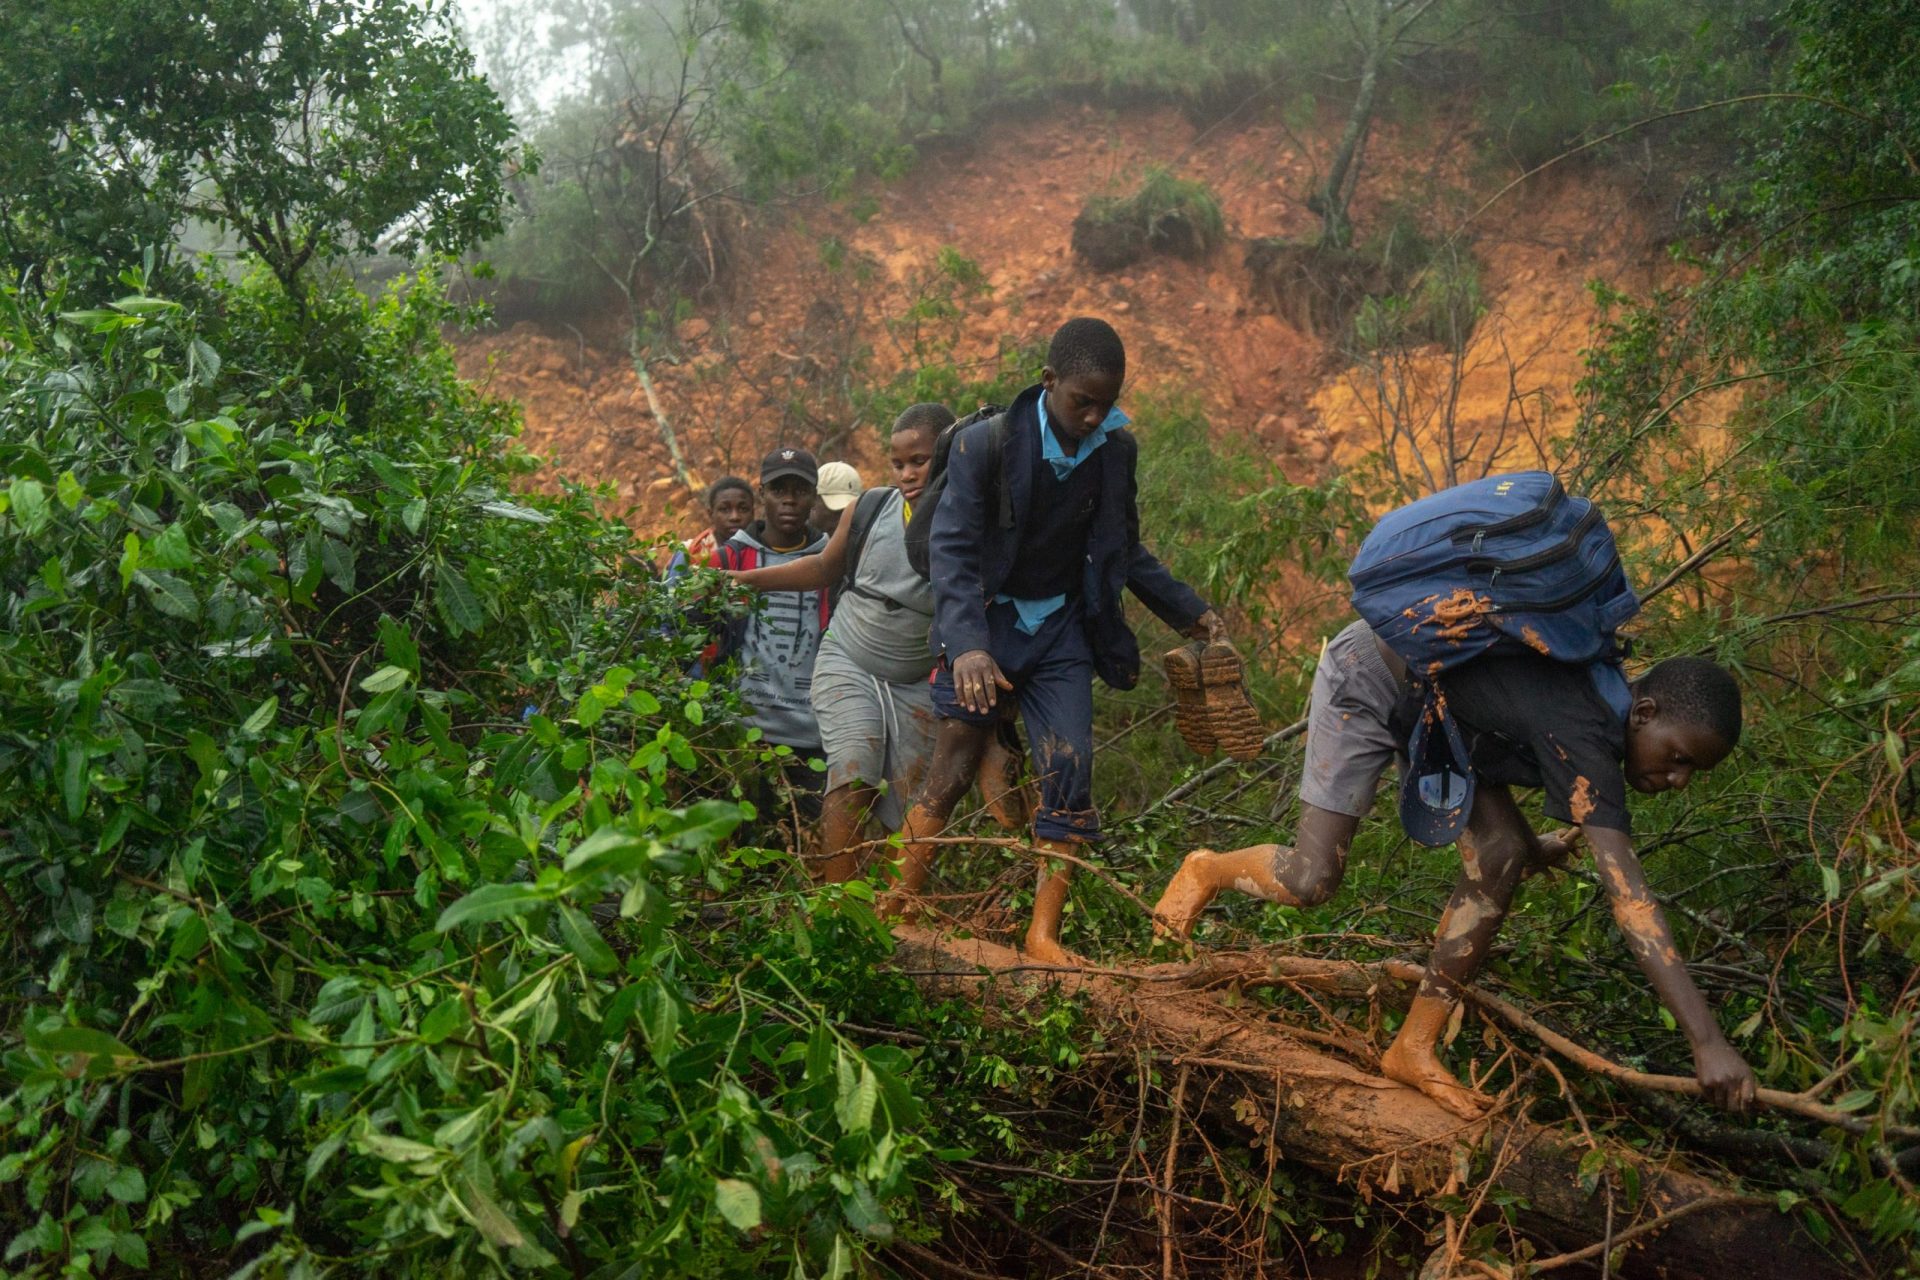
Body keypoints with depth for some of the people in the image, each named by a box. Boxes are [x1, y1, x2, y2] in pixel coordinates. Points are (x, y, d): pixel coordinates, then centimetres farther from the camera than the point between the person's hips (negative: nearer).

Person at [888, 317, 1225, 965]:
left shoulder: (1116, 450, -2)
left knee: (1070, 774, -7)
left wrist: (1189, 612, 7)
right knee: (949, 774, -4)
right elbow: (951, 550, -20)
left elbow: (1125, 551, 13)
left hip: (1062, 631, 3)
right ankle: (899, 910, 10)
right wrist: (966, 646, -33)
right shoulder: (986, 444, -16)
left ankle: (1043, 936, -1)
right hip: (988, 624, -3)